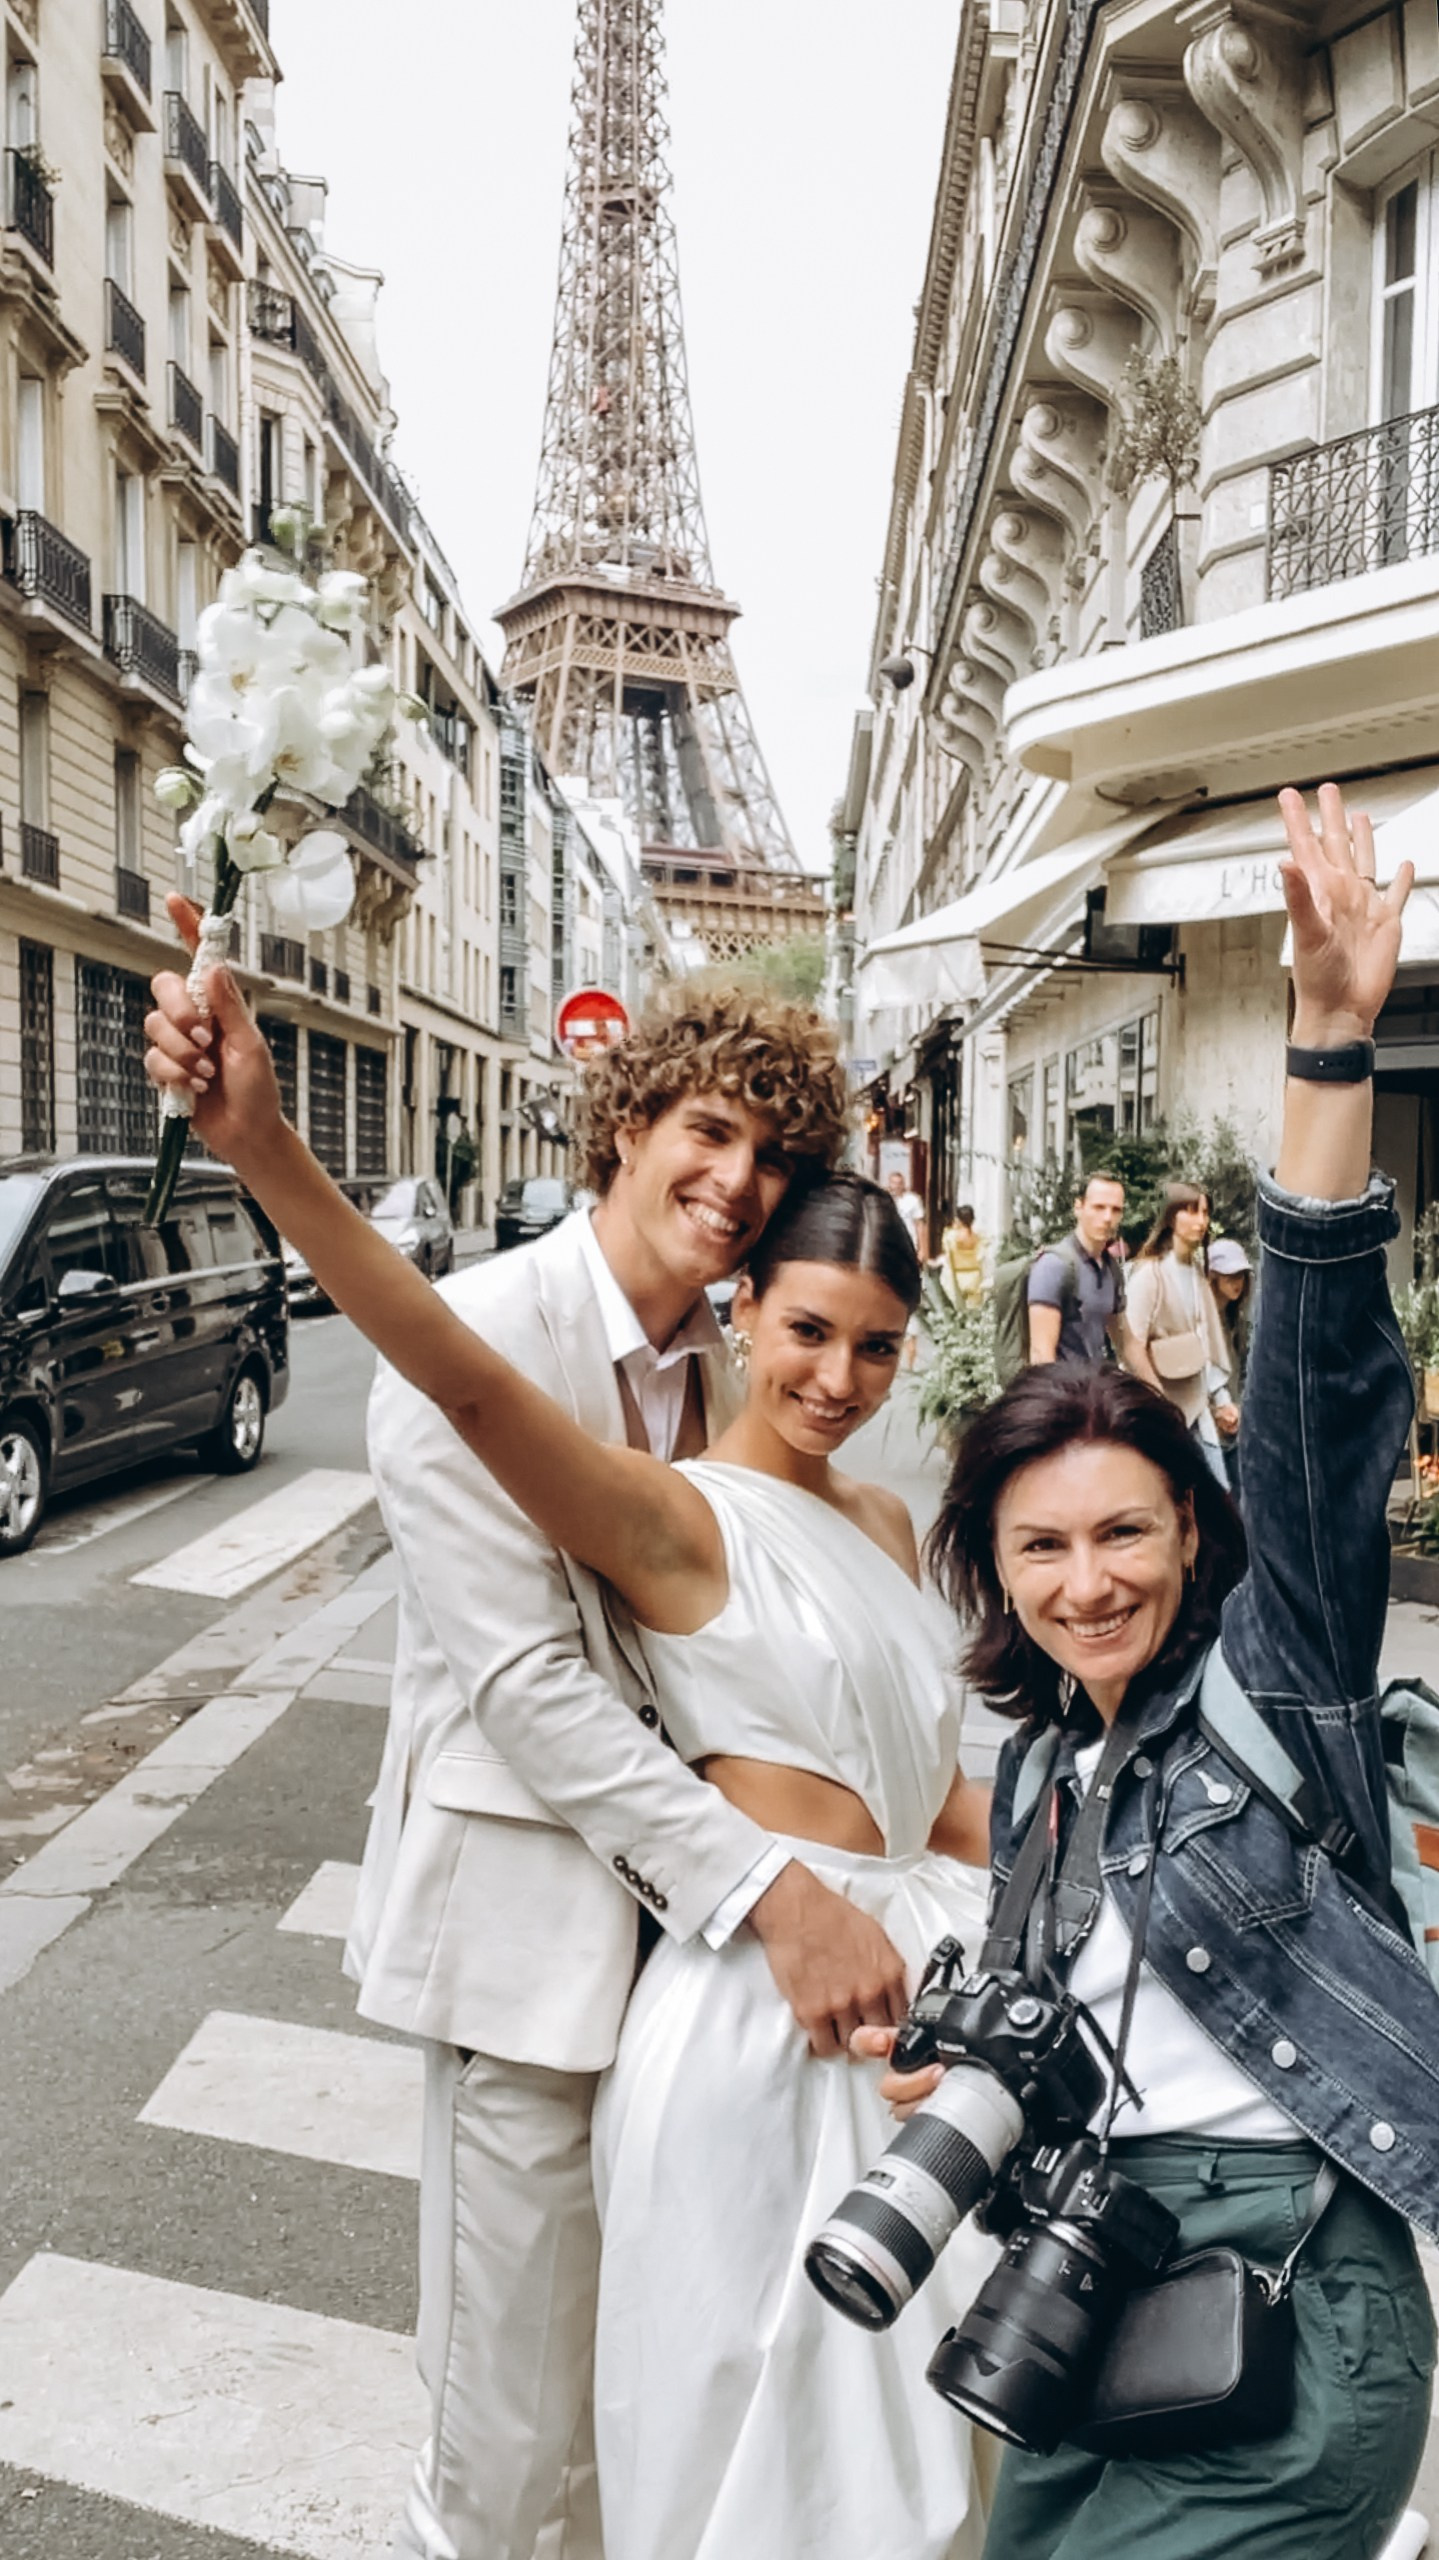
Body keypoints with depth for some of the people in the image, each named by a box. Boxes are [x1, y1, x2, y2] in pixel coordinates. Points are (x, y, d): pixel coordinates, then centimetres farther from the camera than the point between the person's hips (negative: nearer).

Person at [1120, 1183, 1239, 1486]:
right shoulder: (1149, 1272, -11)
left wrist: (1221, 1399, 9)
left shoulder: (1196, 1270, 11)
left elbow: (1206, 1343, 13)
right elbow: (1132, 1347, -16)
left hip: (1198, 1405, 7)